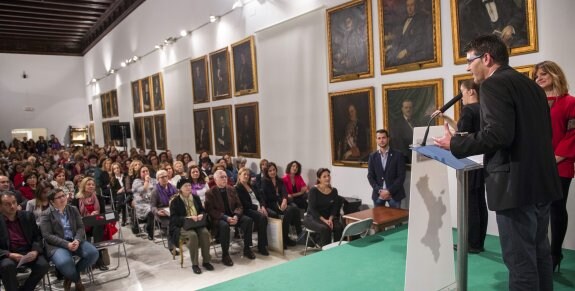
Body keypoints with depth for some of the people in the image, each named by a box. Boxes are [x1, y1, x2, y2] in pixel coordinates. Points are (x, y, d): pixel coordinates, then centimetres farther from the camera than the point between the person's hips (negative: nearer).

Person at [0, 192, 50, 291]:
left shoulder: (28, 216, 8)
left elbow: (37, 236, 9)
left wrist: (35, 251, -11)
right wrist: (10, 255, -20)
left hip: (28, 252, 2)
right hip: (8, 255, -2)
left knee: (43, 265, -25)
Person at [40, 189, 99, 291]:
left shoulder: (73, 209, 12)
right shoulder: (46, 214, -1)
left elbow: (81, 227, 6)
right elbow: (48, 236, -9)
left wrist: (77, 240, -15)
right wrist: (66, 244, -20)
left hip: (75, 241, 5)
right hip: (57, 245, -4)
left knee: (93, 253, -21)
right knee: (64, 263, -35)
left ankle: (71, 276, 4)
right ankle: (77, 280, 0)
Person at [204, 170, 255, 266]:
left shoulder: (231, 189, 9)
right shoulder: (210, 193, -5)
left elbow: (238, 205, 8)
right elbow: (210, 210, -12)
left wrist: (236, 216, -14)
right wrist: (226, 218, -24)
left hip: (232, 216, 5)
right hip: (218, 218, -5)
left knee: (248, 220, -20)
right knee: (224, 225, -38)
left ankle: (247, 249, -6)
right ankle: (225, 255, -24)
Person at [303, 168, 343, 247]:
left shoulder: (334, 191, 1)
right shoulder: (314, 190, -12)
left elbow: (334, 208, 3)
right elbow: (312, 209, -15)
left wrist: (330, 219, -16)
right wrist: (324, 220, -23)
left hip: (328, 217, 4)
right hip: (313, 217, -4)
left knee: (339, 227, -25)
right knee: (325, 228, -33)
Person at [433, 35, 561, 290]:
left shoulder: (494, 84, -12)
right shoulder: (531, 85, 16)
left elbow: (498, 134, -24)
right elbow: (538, 133, 19)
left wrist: (455, 144, -12)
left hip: (517, 184, -9)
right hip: (541, 182, 9)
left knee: (520, 260, -1)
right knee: (539, 253, 19)